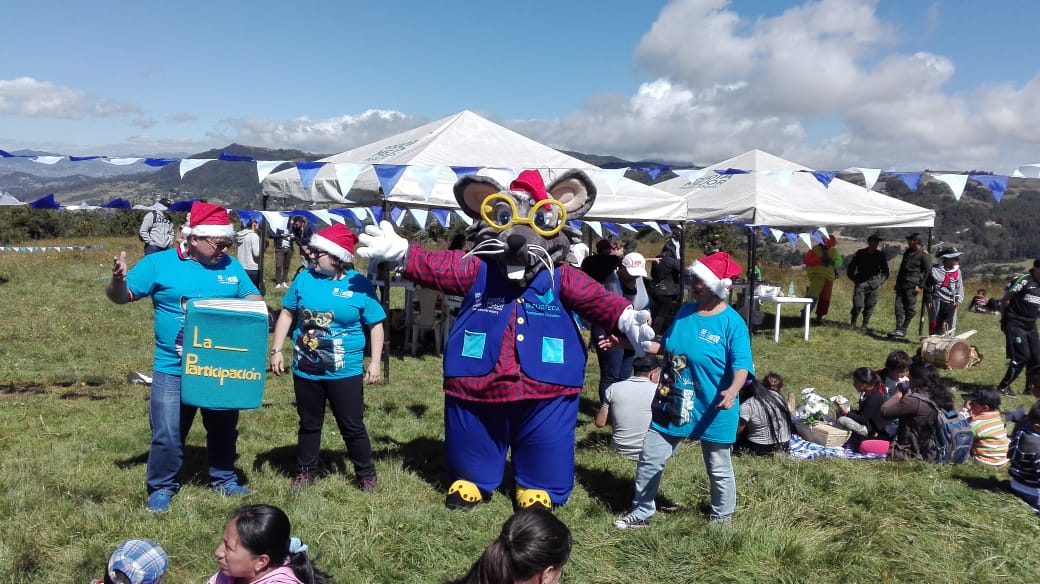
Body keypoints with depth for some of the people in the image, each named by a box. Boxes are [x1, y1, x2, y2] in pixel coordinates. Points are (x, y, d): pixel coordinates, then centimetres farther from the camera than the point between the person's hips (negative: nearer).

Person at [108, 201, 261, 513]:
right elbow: (121, 297, -4)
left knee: (224, 428, 17)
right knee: (168, 434, 2)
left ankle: (224, 479, 36)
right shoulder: (159, 263, -6)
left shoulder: (231, 266, 4)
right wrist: (118, 280, -27)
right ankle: (161, 487, 23)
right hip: (173, 370, -3)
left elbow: (253, 299, 9)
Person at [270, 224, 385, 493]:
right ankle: (306, 471, 35)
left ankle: (366, 474, 25)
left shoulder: (360, 285, -8)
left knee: (352, 427, 7)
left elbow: (375, 325, -3)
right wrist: (276, 350, 3)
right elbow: (287, 314, 8)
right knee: (309, 424, 18)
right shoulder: (305, 278, -1)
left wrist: (375, 362, -7)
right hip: (305, 369, 3)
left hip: (345, 372, -3)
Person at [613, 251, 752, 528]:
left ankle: (722, 518, 38)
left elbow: (741, 365, -21)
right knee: (649, 460, 9)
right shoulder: (685, 312, 3)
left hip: (712, 410, -5)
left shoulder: (732, 322, -16)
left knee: (719, 469, 14)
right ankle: (641, 513, 27)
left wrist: (732, 391, -41)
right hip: (672, 404, 5)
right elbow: (666, 346, 15)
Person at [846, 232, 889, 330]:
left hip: (874, 284, 2)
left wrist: (881, 281, 8)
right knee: (858, 305, -8)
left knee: (870, 305, 1)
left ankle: (865, 325, 10)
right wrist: (855, 280, 3)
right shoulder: (860, 254, 1)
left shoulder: (880, 255, 6)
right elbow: (850, 270, 8)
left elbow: (885, 271, 17)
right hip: (861, 282, -2)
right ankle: (852, 323, 10)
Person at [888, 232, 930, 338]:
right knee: (899, 306, 2)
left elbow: (927, 271, -8)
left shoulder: (923, 254, -7)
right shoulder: (908, 251, 15)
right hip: (901, 284, 7)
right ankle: (899, 329, 4)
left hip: (912, 286, -7)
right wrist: (897, 282, 19)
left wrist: (920, 286, -13)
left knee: (910, 308, 0)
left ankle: (903, 330, 5)